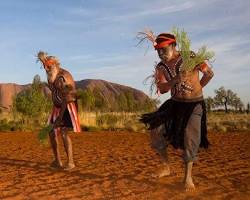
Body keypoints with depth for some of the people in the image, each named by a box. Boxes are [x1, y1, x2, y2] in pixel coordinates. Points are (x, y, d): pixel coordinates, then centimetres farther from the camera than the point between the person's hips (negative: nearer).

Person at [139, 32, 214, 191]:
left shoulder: (191, 57, -13)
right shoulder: (161, 67, -2)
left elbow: (209, 73, -1)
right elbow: (161, 89, -13)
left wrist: (196, 89, 5)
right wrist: (175, 80, -30)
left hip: (195, 104, -3)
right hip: (175, 103, 4)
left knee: (190, 139, -6)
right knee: (156, 131, -8)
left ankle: (188, 177, 12)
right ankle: (166, 167, 11)